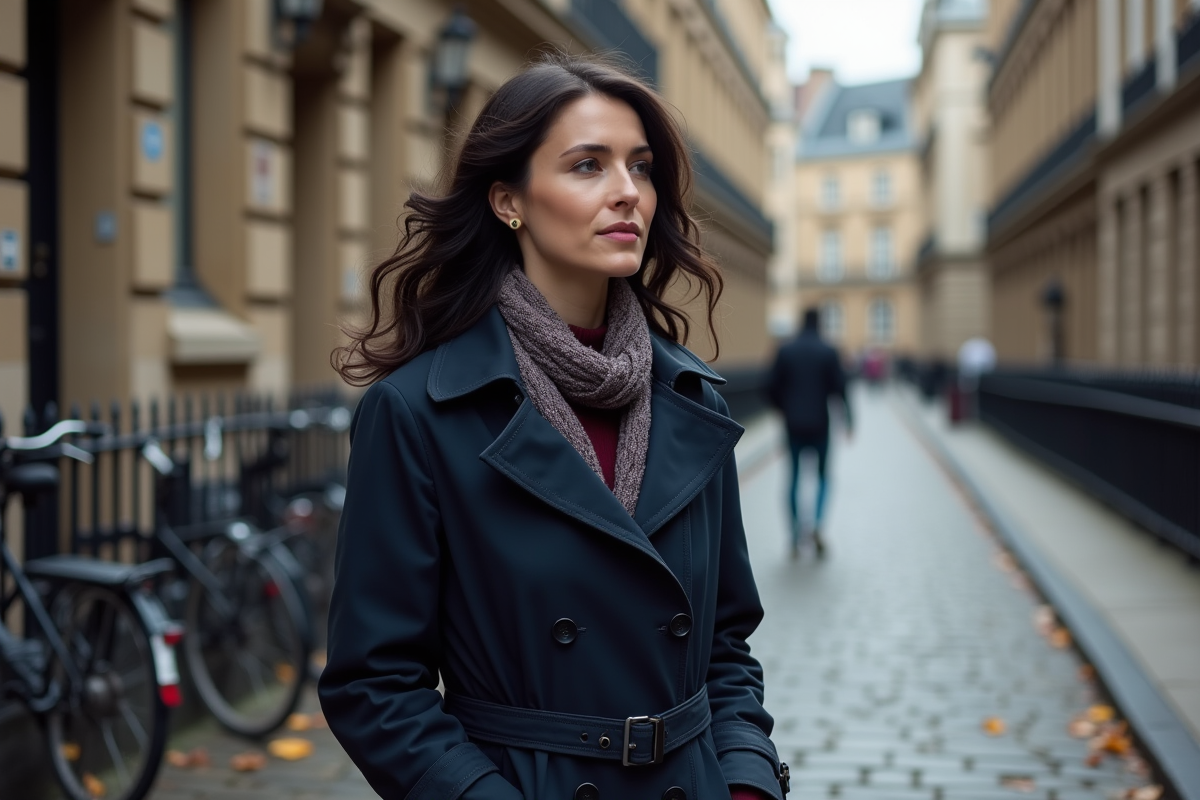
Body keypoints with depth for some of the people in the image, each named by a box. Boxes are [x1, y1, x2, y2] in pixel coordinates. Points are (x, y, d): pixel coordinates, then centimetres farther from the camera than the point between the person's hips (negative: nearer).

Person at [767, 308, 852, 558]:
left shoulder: (785, 351, 0)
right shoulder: (828, 352, -4)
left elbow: (773, 388, -1)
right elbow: (839, 387, -6)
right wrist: (847, 417, 4)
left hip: (794, 424, 1)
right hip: (819, 423, -1)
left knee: (795, 477, 9)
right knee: (822, 475, 13)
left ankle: (795, 538, 6)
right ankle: (817, 526, -8)